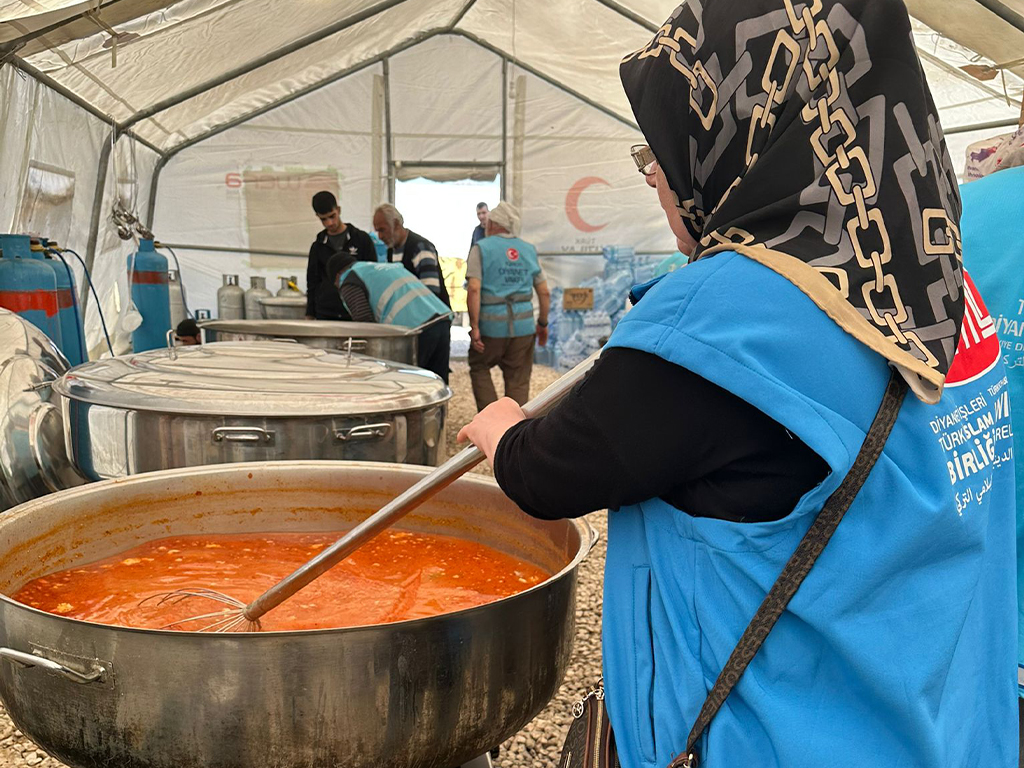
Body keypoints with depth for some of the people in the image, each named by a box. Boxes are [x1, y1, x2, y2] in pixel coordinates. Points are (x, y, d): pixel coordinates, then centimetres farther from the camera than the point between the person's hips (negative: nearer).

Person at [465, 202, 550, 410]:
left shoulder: (481, 248, -1)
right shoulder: (529, 250, 11)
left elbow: (474, 289, -13)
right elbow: (544, 293, 11)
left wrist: (474, 327, -11)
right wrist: (543, 324, 21)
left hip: (492, 324, -3)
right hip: (524, 326, 3)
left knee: (479, 369, 17)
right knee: (518, 381, 10)